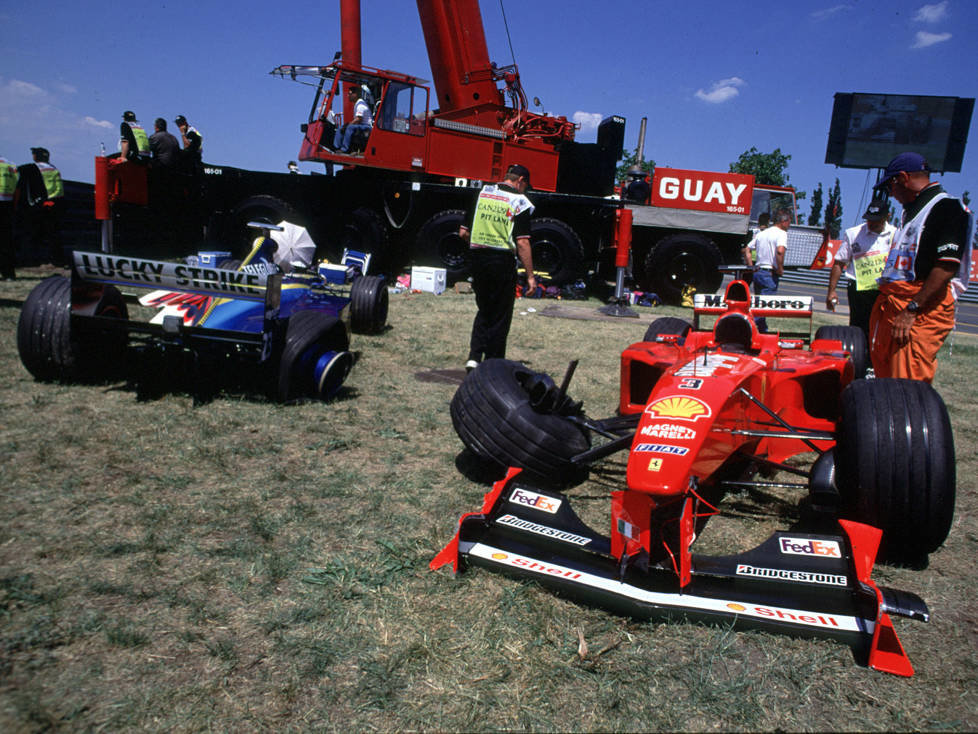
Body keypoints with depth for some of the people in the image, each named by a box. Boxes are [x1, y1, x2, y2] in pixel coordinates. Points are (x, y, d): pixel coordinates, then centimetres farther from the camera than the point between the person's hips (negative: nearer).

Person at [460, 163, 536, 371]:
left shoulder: (481, 193, 8)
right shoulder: (519, 201, -6)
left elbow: (463, 232, 8)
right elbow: (522, 242, -13)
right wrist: (530, 276, -9)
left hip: (478, 259, 5)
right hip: (503, 261, -4)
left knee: (484, 311, 20)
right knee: (500, 317, 8)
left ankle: (474, 357, 8)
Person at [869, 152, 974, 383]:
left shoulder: (947, 207, -7)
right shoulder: (912, 210, 22)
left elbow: (947, 267, -18)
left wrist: (911, 310, -23)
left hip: (923, 310, -9)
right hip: (890, 302, 9)